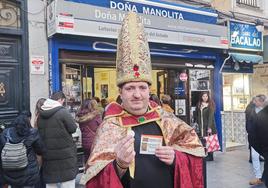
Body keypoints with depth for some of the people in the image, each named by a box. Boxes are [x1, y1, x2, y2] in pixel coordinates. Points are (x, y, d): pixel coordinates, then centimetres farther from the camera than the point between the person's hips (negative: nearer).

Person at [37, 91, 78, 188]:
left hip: (48, 154, 6)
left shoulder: (41, 114, 6)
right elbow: (73, 128, -10)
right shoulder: (62, 111, -13)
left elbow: (39, 132, 13)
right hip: (64, 153, -6)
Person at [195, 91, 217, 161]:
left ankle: (210, 156, 9)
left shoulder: (210, 105, -3)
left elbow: (211, 116, -11)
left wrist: (209, 127, -18)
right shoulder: (199, 104, 10)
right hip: (201, 126, 3)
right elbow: (196, 115, 14)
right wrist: (197, 123, 4)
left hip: (208, 126, -3)